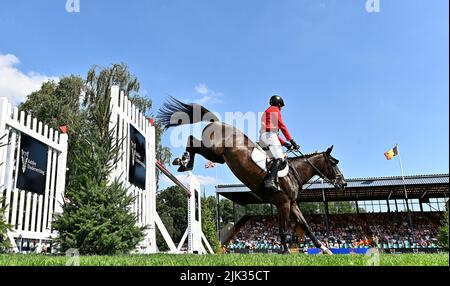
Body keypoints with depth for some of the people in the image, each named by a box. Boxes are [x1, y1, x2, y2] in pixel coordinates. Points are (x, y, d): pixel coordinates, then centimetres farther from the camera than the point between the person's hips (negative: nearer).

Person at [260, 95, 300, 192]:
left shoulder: (267, 111, 34)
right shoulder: (275, 110, 7)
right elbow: (282, 126, -2)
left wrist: (284, 143, 22)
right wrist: (292, 141, -2)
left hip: (263, 137, 10)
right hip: (269, 135, -10)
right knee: (279, 158, -23)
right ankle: (270, 181, -42)